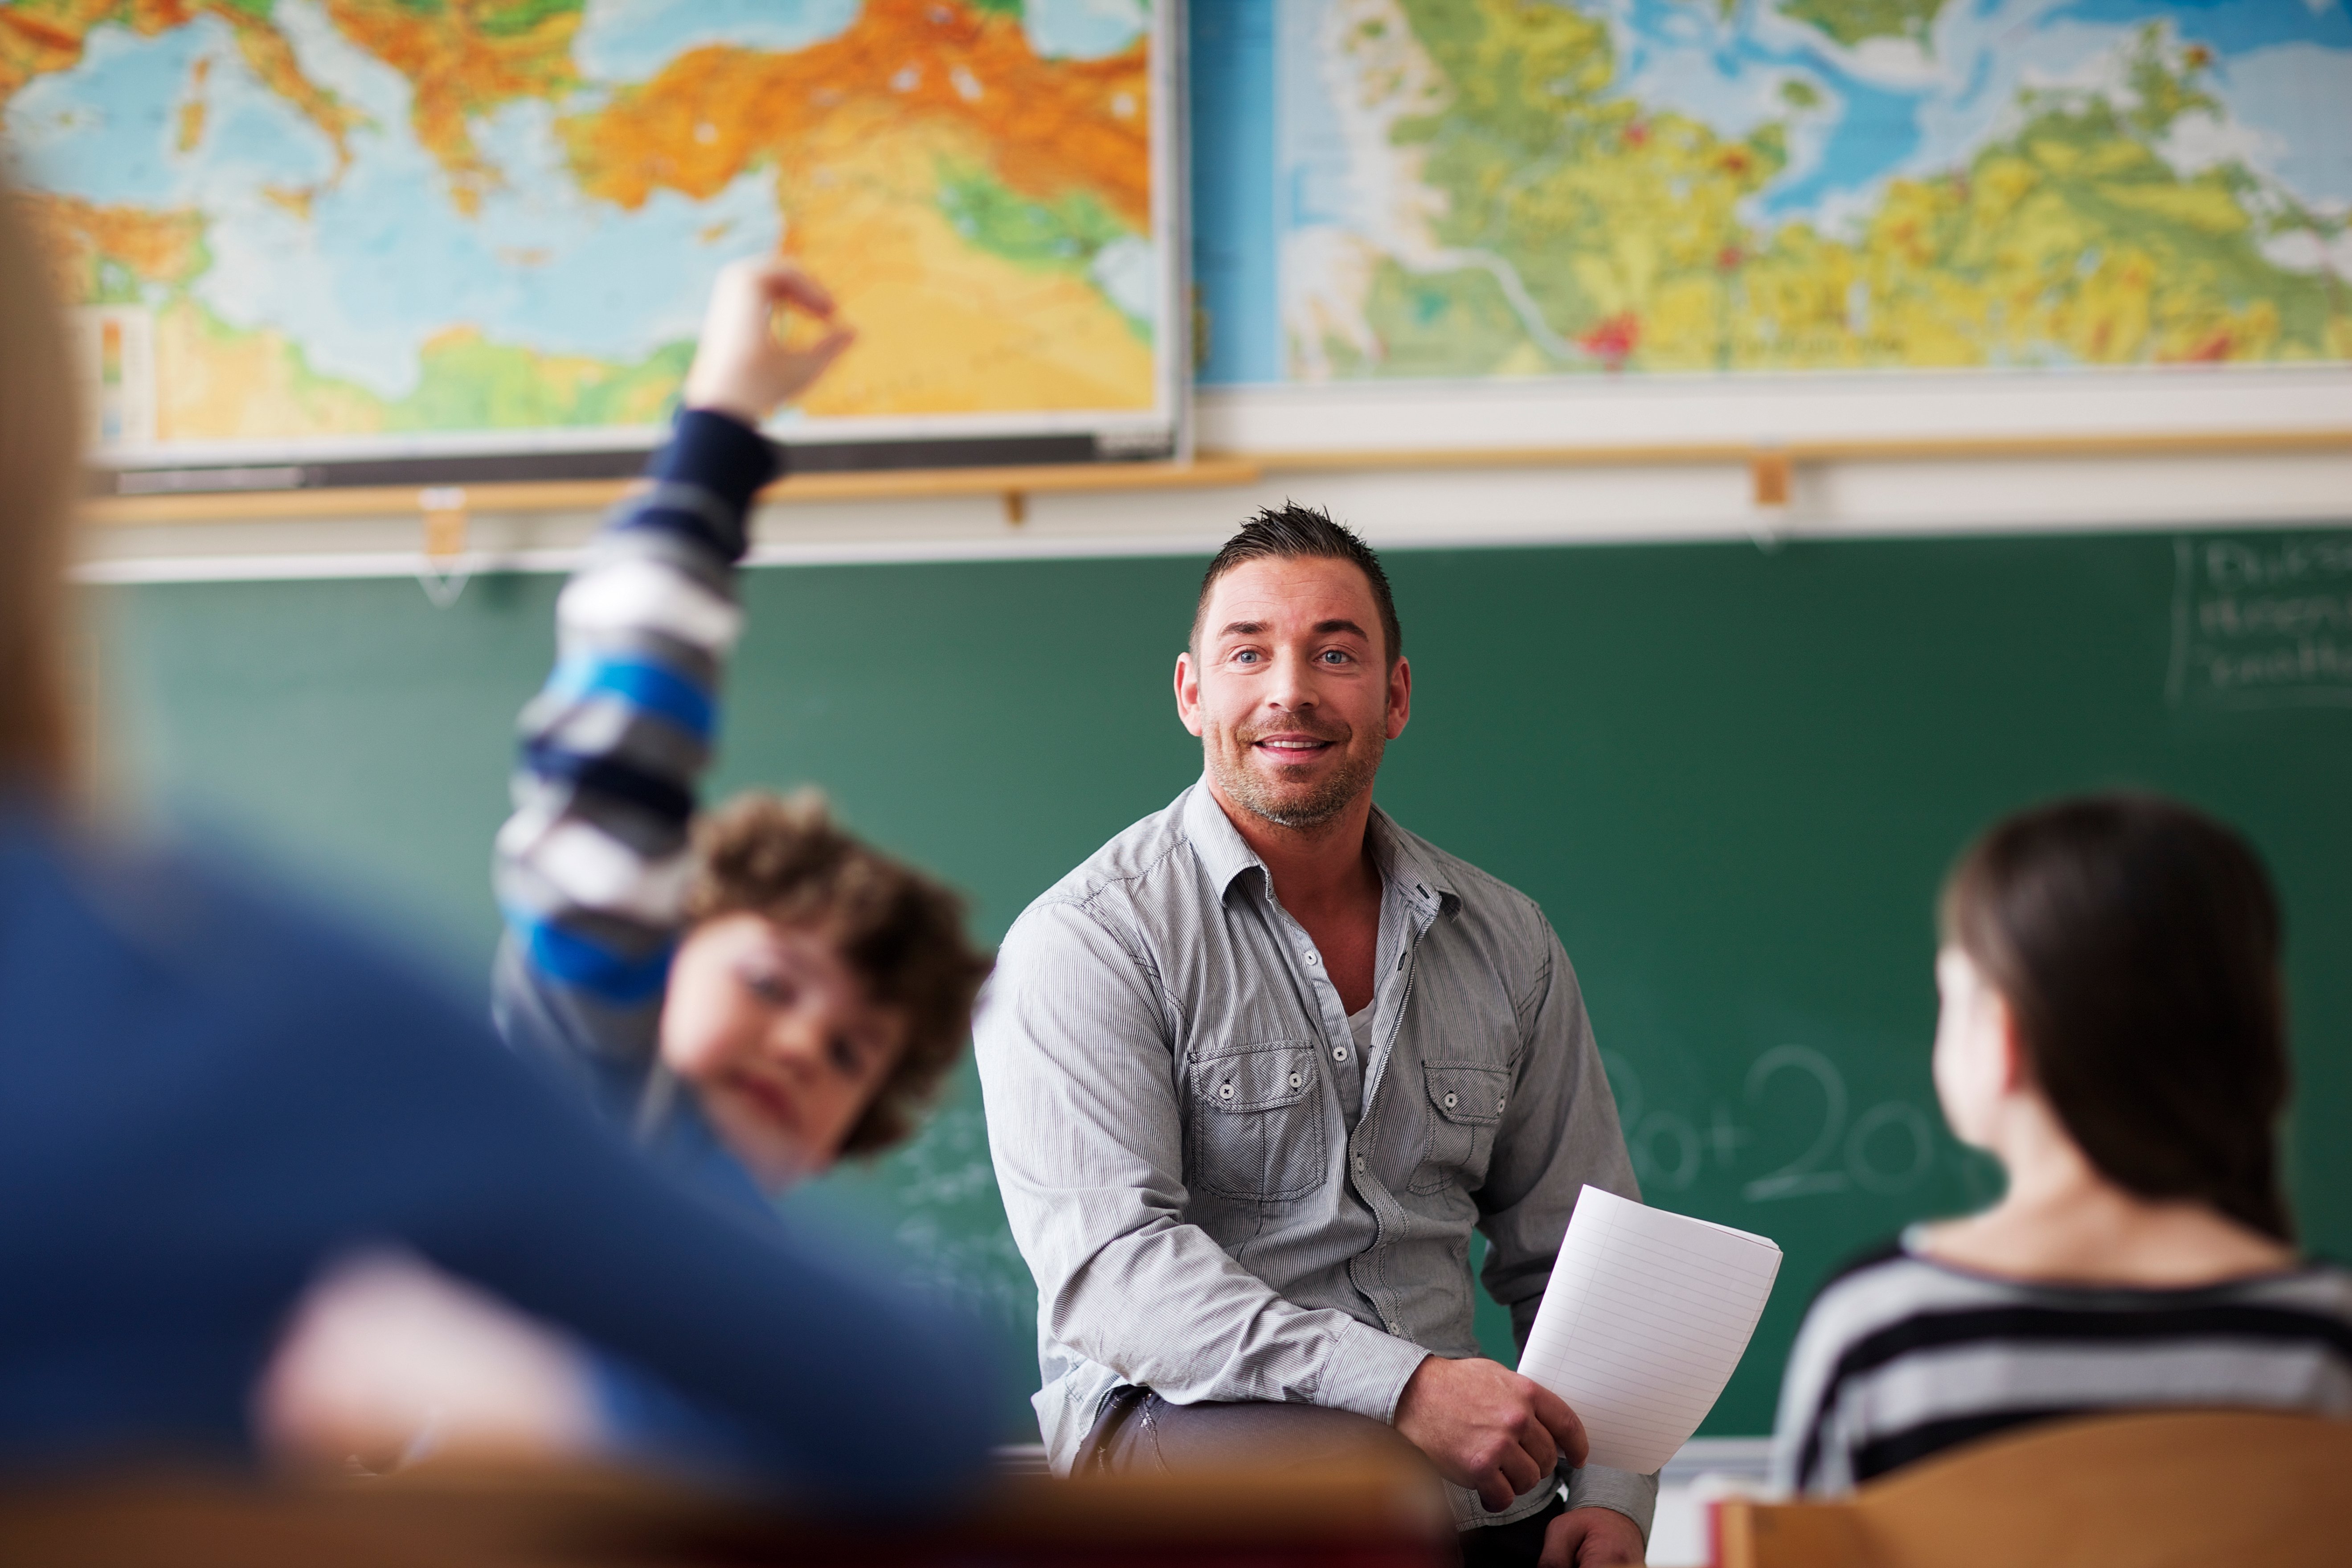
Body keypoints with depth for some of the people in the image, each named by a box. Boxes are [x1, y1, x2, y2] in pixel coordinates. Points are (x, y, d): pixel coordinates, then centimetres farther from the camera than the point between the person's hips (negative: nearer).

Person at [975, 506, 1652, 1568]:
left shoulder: (1506, 944, 13)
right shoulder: (1086, 940, -5)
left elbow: (1576, 1252, 18)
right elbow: (1106, 1262, -17)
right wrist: (1403, 1387, -28)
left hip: (1465, 1461, 5)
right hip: (1176, 1424, -5)